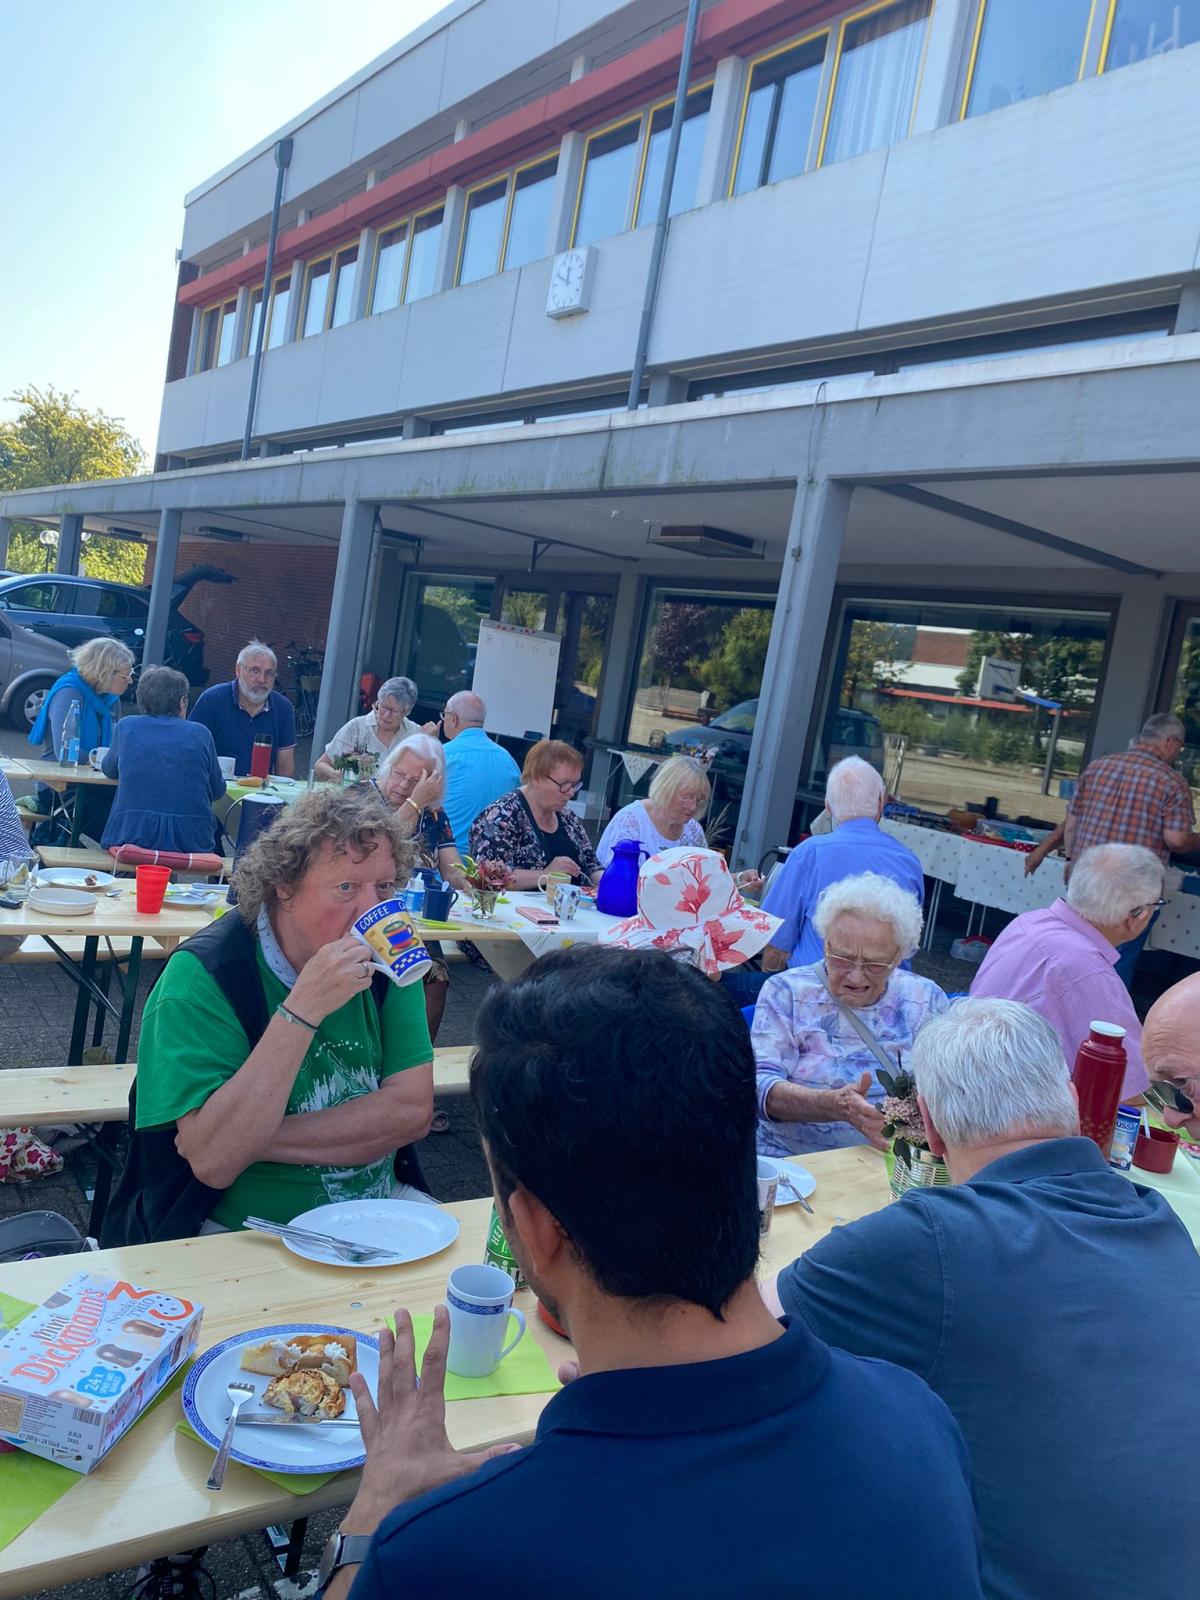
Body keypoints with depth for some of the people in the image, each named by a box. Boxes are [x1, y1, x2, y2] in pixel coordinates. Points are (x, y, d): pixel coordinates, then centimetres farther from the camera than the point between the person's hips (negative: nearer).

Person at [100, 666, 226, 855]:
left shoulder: (126, 726, 8)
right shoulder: (201, 733, 6)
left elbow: (109, 770, 26)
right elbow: (218, 791, 16)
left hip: (132, 837, 1)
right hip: (191, 842, -1)